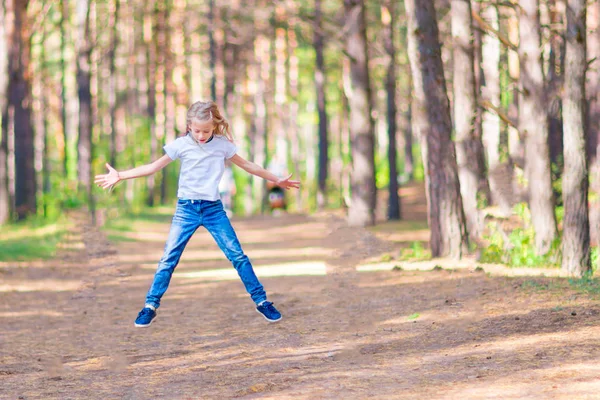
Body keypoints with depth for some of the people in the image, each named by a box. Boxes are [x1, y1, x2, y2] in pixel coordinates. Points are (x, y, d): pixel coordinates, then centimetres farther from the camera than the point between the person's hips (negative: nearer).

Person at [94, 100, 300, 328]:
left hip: (213, 209, 1)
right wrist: (120, 176, -7)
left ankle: (261, 301, 6)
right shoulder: (181, 145, -4)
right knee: (169, 258, -4)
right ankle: (151, 306, 5)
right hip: (186, 208, -1)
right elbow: (154, 167, -1)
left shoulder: (223, 145, 0)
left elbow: (247, 166, 12)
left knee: (237, 255, -2)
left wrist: (276, 180, 18)